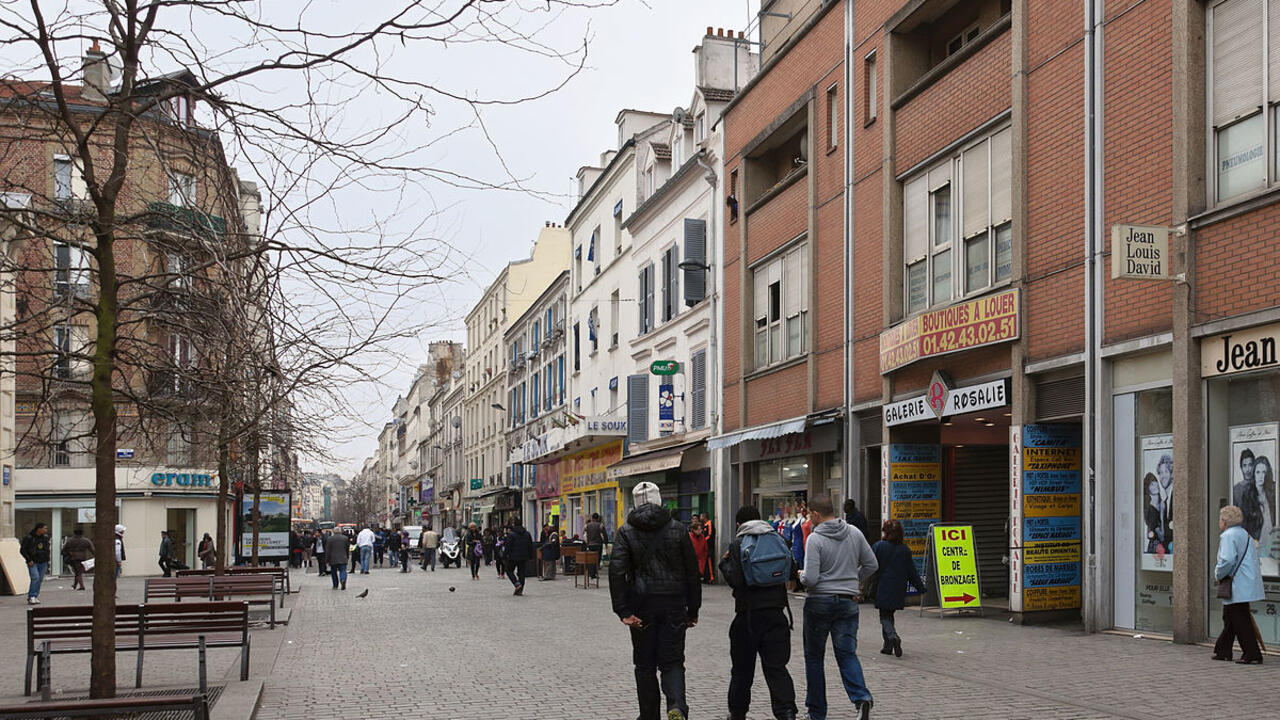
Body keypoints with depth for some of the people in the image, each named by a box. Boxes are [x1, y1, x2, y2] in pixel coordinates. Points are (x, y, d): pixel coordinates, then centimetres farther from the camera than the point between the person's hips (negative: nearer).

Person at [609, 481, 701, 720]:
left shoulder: (626, 532, -1)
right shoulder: (677, 529, 3)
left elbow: (617, 572, -12)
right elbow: (692, 572, 4)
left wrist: (623, 611, -13)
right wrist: (693, 610, 11)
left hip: (642, 606, -1)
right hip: (674, 605, 1)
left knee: (645, 665, 12)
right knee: (672, 661, 5)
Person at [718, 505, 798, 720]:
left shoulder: (738, 544, -6)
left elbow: (735, 580, -13)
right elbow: (792, 572, 7)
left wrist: (724, 564, 4)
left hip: (748, 614, -3)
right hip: (776, 611, 3)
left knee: (742, 668, 11)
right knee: (776, 665, 1)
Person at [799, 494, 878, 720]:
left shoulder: (815, 539, -14)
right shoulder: (854, 533, 2)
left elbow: (810, 579, -19)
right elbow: (871, 564, 9)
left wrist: (801, 575, 3)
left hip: (819, 602, -4)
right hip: (848, 602, 4)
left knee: (814, 657, 10)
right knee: (847, 654, 5)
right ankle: (861, 697, -19)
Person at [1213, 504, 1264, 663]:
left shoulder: (1228, 536, -13)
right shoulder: (1245, 535, 18)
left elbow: (1227, 560, -25)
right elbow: (1256, 561, 22)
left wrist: (1218, 575, -9)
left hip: (1238, 587, -10)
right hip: (1248, 584, 10)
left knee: (1240, 621, -6)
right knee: (1229, 618, 17)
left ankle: (1252, 654, -6)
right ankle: (1222, 651, 25)